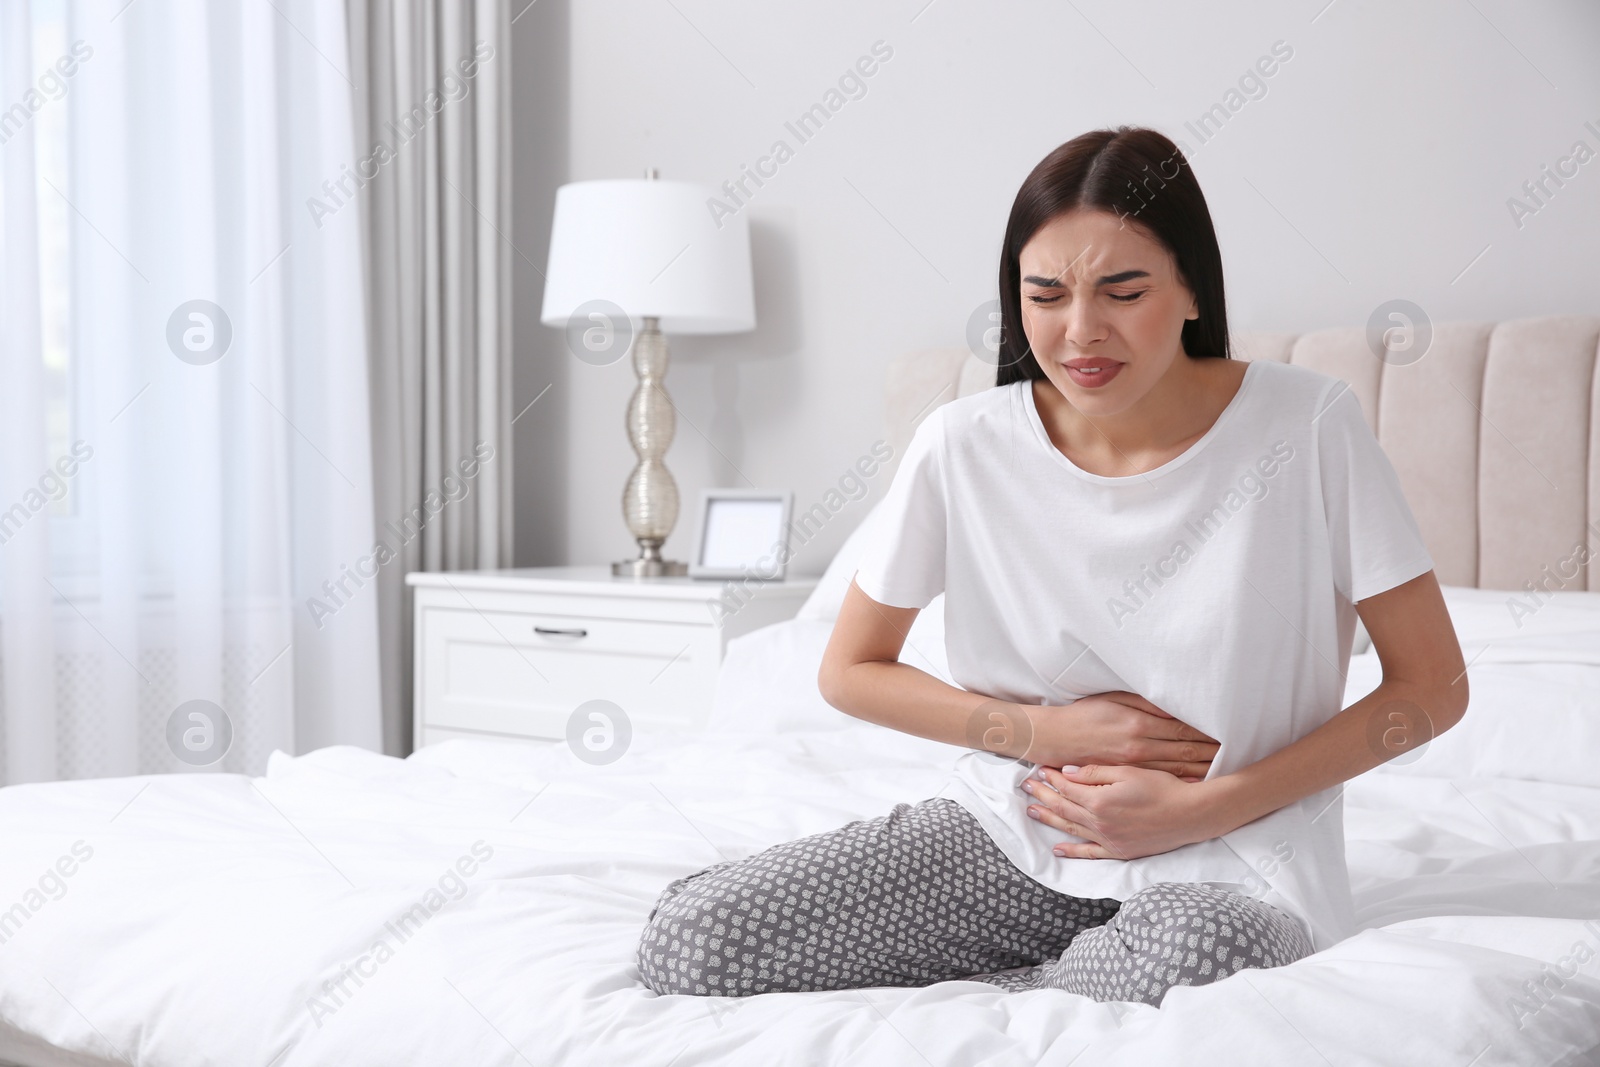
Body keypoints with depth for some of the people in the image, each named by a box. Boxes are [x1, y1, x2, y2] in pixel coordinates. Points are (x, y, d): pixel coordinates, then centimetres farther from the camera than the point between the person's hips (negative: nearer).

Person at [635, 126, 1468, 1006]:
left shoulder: (1310, 426, -10)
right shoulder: (965, 446, -6)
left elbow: (1431, 687, -3)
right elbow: (848, 671, 7)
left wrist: (1204, 809, -12)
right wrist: (1045, 732, -8)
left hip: (1228, 851, -1)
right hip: (1013, 826, 2)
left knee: (1196, 957, -40)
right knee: (686, 941, -17)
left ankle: (957, 992, -6)